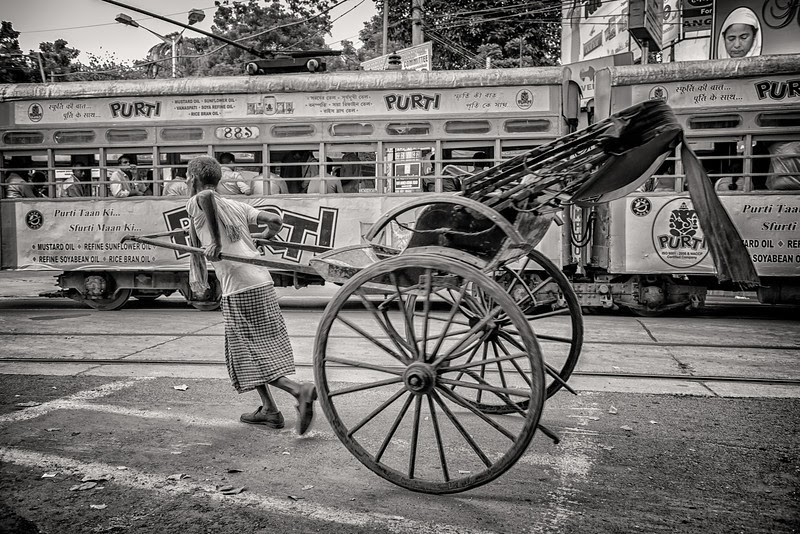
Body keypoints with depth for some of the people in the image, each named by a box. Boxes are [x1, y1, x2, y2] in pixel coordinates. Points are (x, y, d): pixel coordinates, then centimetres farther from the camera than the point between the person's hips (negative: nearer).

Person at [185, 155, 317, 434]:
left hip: (239, 289, -7)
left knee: (249, 354, 1)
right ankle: (268, 410, 20)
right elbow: (275, 220, 9)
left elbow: (207, 195, -24)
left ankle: (299, 390, -13)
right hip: (263, 281, 7)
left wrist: (215, 241, -22)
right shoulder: (236, 205, 16)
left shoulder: (194, 204, 1)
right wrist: (266, 235, 31)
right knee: (260, 349, 17)